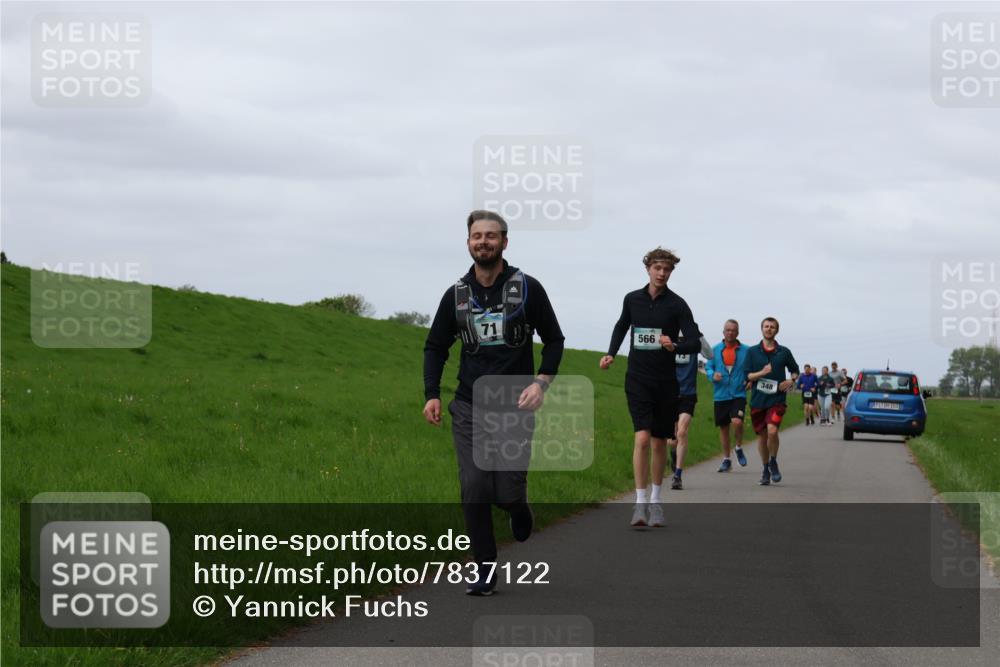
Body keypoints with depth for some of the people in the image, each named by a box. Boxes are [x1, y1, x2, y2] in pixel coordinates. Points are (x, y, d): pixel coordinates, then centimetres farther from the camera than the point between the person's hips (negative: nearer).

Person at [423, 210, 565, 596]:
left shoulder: (527, 288, -1)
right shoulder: (456, 295, 6)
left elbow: (554, 339, 6)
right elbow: (436, 347, 15)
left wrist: (542, 382, -10)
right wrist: (432, 394, 2)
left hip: (514, 408, -2)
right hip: (469, 408, 2)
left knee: (507, 492, -8)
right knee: (474, 491, -6)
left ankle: (519, 507, 30)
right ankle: (485, 570, 4)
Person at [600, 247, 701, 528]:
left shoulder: (677, 304, -4)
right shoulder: (632, 299, 4)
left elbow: (695, 343, -7)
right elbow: (622, 326, 24)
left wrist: (674, 346, -27)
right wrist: (610, 354, 11)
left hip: (665, 381, 0)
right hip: (638, 379, 0)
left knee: (659, 443, 9)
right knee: (642, 438, -16)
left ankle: (655, 501, 24)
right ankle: (640, 502, -16)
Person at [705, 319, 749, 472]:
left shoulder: (745, 351, 2)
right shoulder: (715, 350, 6)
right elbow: (708, 367, 10)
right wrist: (713, 375, -11)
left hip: (738, 394, -3)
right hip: (720, 395, 3)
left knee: (737, 422, -23)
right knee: (723, 428, 9)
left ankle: (739, 448, 5)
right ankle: (726, 460, 23)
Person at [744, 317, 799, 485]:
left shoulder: (784, 352, 6)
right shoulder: (752, 352, 6)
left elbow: (795, 370, 19)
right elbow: (747, 376, 3)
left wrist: (791, 381, -2)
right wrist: (762, 373, -15)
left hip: (777, 398, -2)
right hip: (757, 399, 2)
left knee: (772, 431, -21)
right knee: (762, 435, 7)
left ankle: (773, 462, 3)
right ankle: (766, 469, 24)